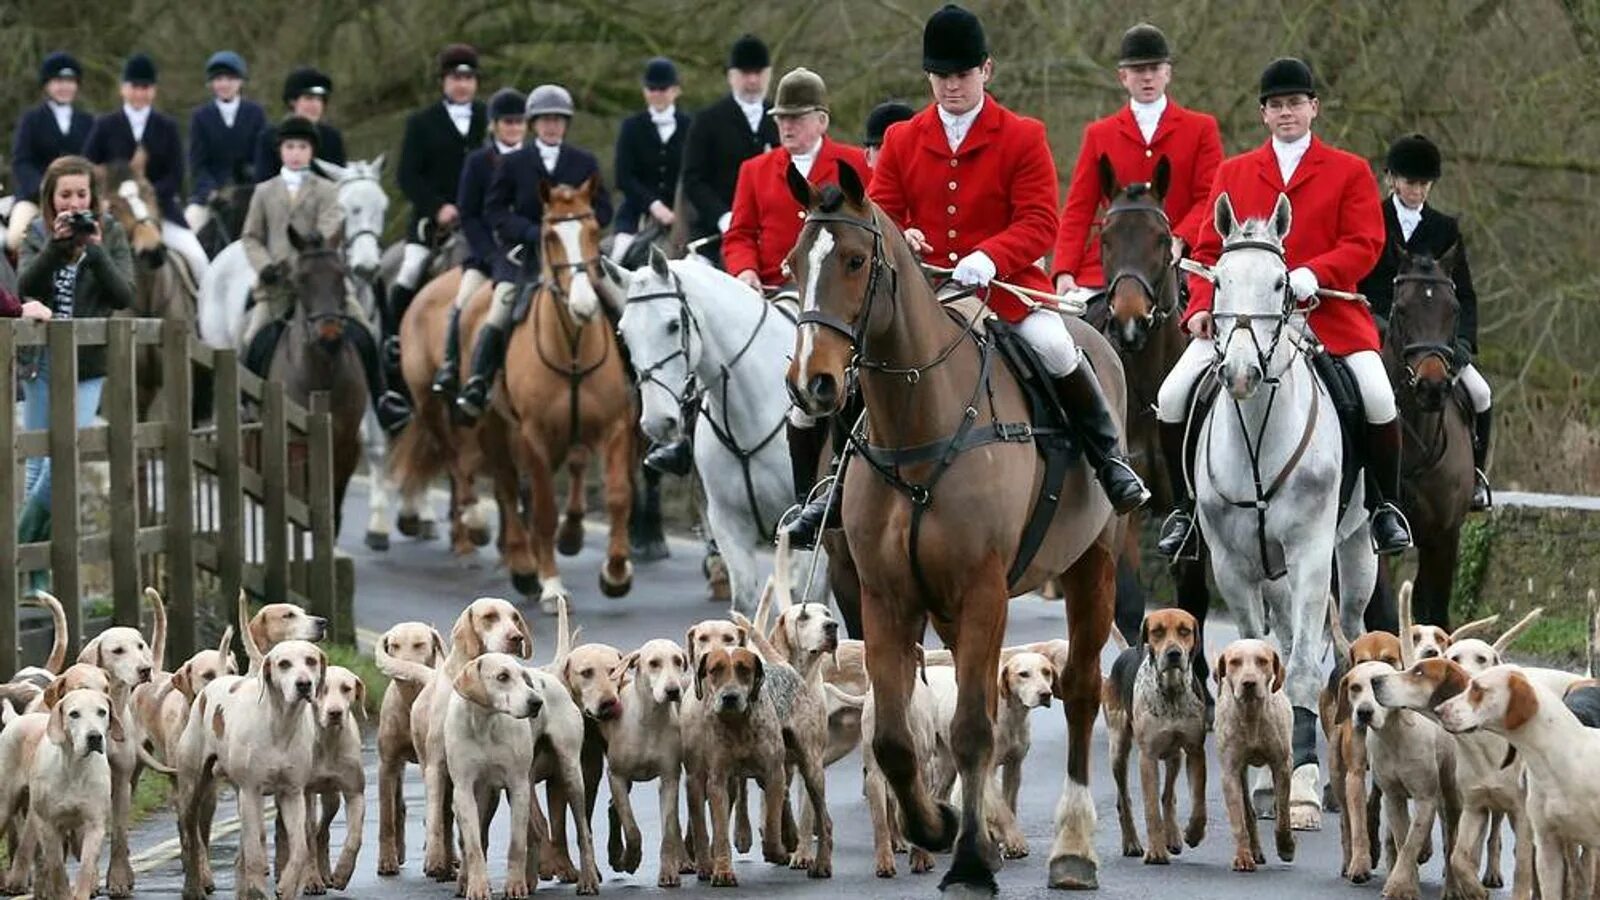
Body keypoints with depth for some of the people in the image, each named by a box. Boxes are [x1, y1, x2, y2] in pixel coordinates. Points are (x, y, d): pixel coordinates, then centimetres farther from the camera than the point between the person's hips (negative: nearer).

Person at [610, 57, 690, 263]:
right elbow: (623, 177, -3)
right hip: (637, 215, 0)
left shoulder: (689, 127, 5)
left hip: (677, 216, 0)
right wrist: (653, 205, -17)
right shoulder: (632, 127, 5)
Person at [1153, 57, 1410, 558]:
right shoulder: (1233, 173, 17)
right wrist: (1201, 306, -4)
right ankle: (1185, 506, 3)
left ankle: (1386, 506, -2)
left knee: (1378, 397, -24)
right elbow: (1209, 248, 14)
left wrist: (1313, 274, -19)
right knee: (1172, 396, -15)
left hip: (1326, 311, -2)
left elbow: (1364, 245, -2)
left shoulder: (1350, 172, 9)